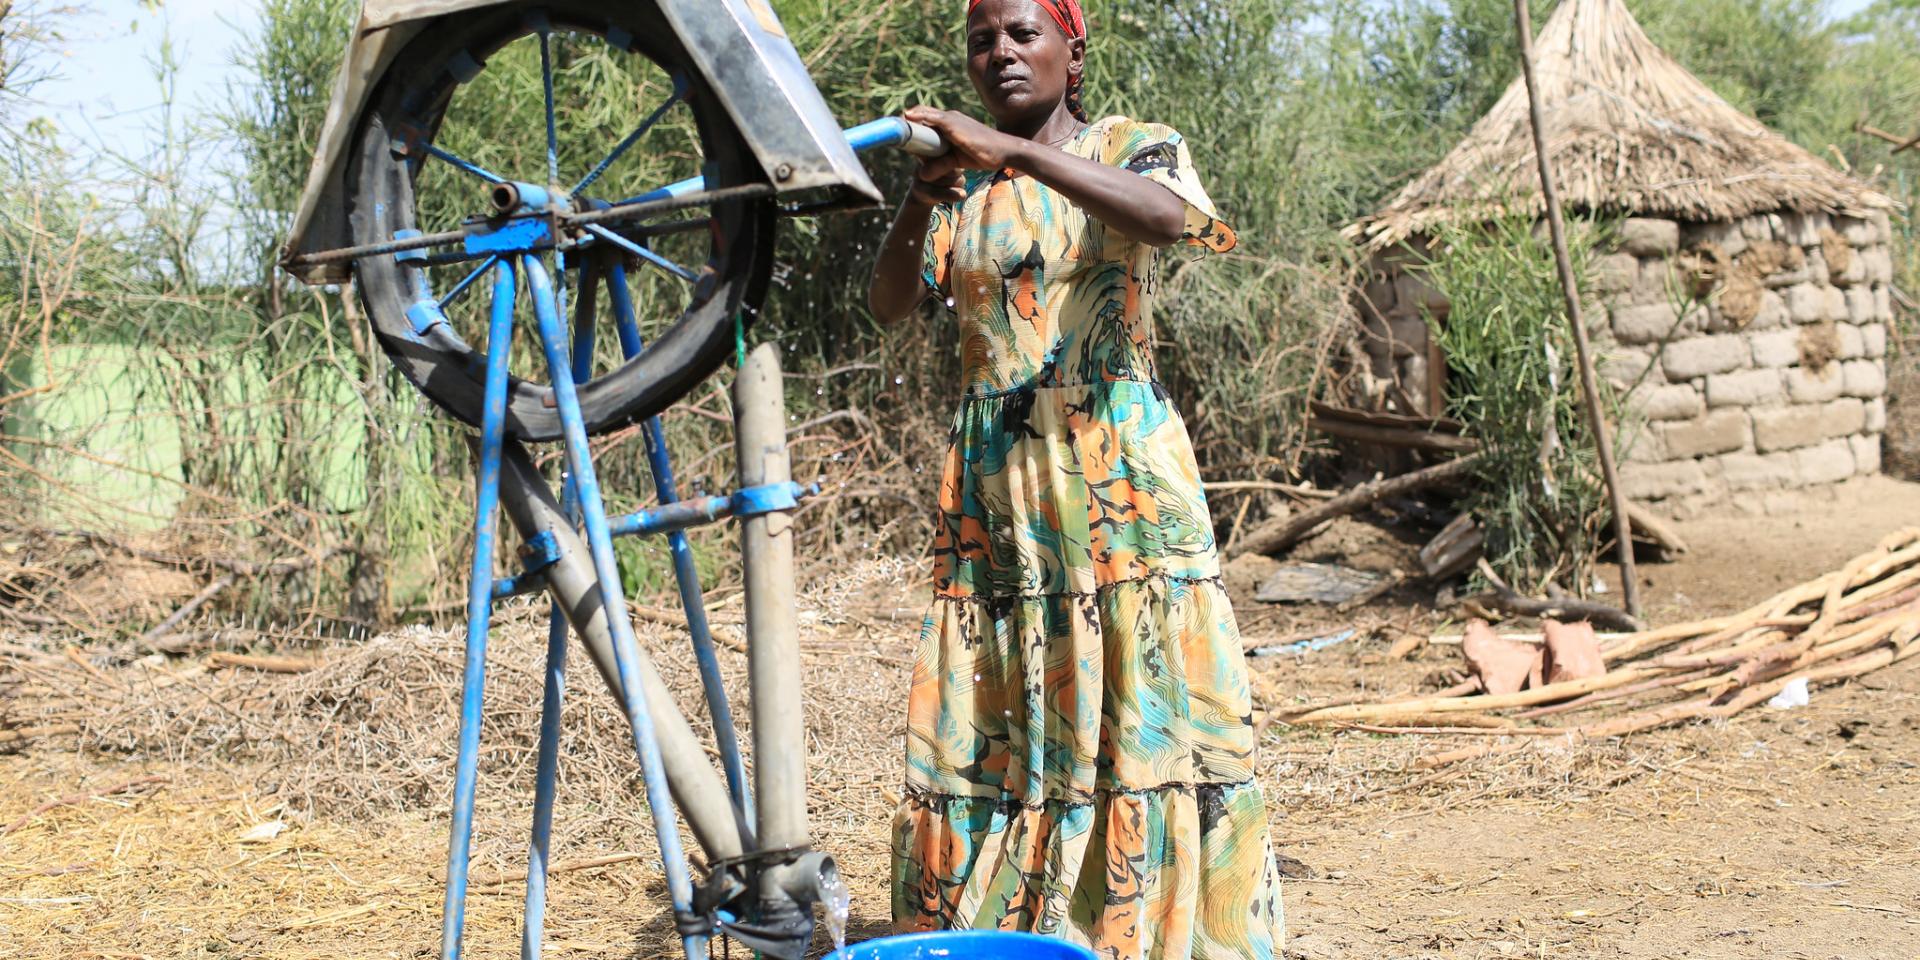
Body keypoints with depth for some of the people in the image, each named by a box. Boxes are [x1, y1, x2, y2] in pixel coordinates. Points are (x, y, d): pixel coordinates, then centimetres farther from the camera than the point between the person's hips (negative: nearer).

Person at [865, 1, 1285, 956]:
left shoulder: (1131, 146, 2)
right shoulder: (961, 181, 13)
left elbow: (1170, 216, -22)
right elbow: (889, 303, 2)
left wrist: (1013, 152, -30)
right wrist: (919, 200, -16)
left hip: (1118, 469, -3)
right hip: (991, 481, 3)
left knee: (1141, 705, -5)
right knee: (989, 717, 2)